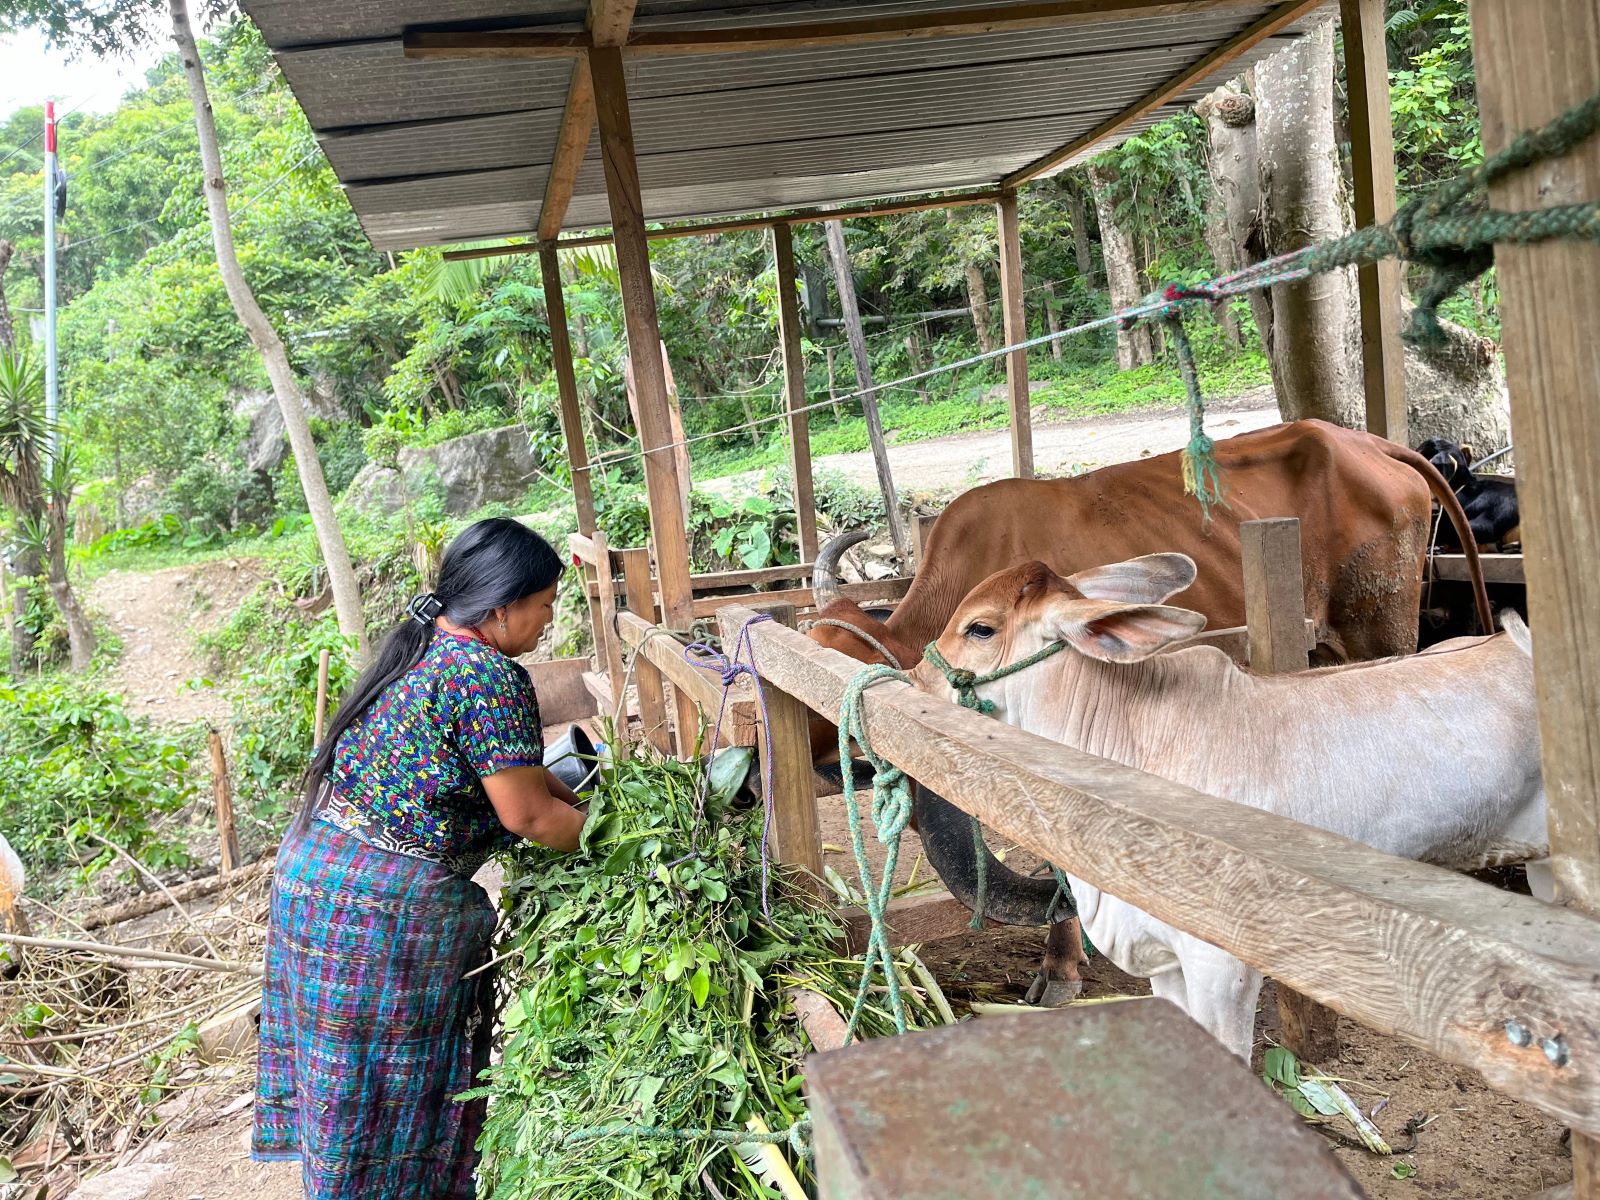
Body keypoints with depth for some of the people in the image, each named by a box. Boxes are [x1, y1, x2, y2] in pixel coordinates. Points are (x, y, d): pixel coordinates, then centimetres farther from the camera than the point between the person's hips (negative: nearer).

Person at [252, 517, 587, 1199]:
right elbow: (526, 816, -15)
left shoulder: (419, 644, 9)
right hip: (389, 903, -9)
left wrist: (570, 794, 18)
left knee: (341, 1076, 22)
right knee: (392, 1084, 8)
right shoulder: (489, 677, -20)